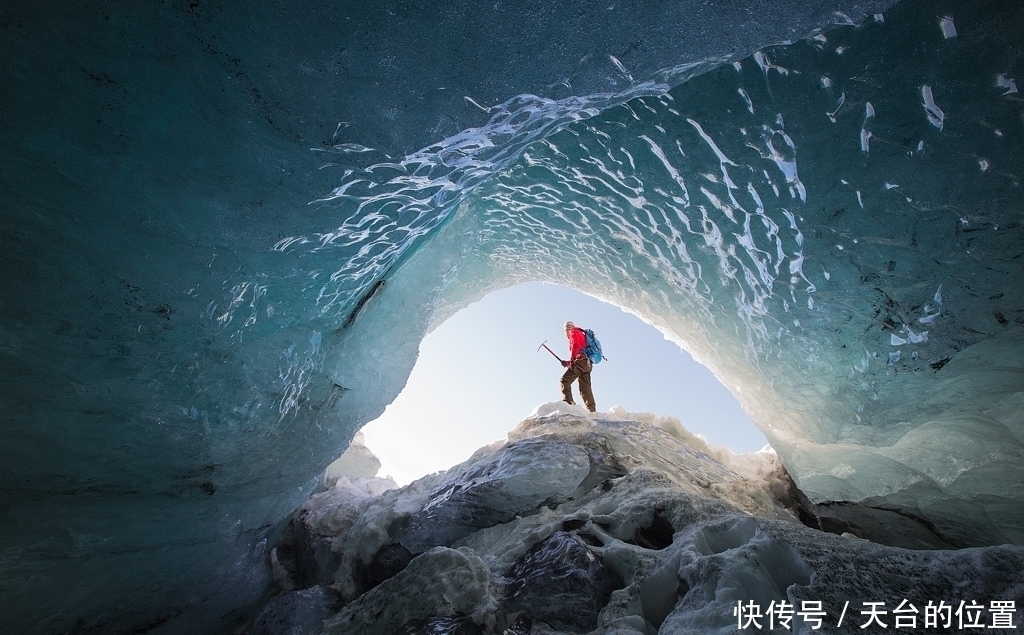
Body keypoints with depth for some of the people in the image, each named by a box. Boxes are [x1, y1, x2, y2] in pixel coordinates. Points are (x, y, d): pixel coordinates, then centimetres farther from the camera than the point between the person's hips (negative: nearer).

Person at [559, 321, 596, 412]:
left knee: (565, 380, -10)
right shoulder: (582, 335, 35)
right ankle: (592, 410, -3)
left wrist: (572, 360, -18)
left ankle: (568, 402, -24)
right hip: (588, 364, 9)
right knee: (585, 388, 4)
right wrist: (568, 362, 26)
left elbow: (575, 346, -12)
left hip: (580, 362, -9)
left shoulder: (574, 332, 8)